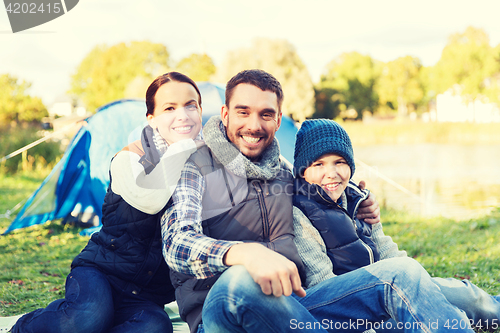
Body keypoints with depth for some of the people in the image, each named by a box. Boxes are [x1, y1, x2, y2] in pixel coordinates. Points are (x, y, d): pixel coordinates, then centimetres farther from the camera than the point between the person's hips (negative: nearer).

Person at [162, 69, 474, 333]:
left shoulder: (284, 173, 19)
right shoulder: (195, 168, 1)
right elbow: (177, 244, -17)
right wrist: (245, 253, -38)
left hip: (292, 305, 5)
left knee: (401, 272, -13)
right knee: (240, 280, -42)